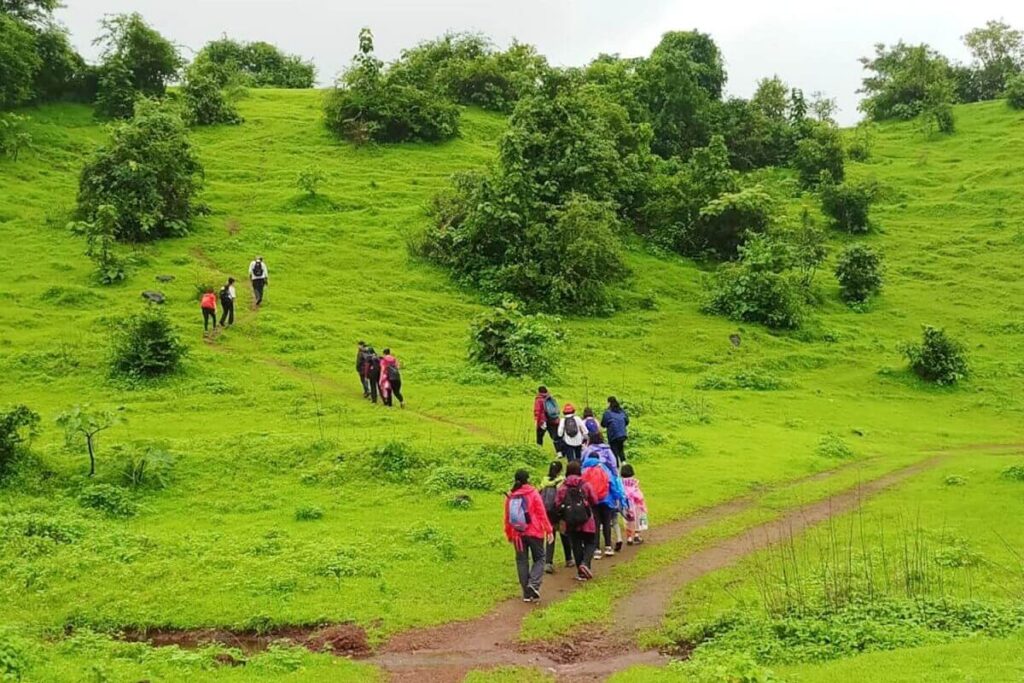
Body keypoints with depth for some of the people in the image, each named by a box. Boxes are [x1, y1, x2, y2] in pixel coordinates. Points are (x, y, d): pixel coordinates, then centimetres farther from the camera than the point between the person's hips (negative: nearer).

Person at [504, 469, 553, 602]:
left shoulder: (510, 496, 3)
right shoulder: (533, 494, -6)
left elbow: (507, 517, 8)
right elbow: (542, 513, -8)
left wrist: (509, 534, 18)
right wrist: (548, 530, -3)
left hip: (517, 534, 3)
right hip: (534, 532, -3)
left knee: (522, 561, 9)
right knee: (539, 558, 8)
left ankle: (527, 593, 9)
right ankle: (534, 583, -14)